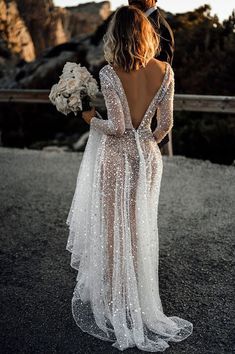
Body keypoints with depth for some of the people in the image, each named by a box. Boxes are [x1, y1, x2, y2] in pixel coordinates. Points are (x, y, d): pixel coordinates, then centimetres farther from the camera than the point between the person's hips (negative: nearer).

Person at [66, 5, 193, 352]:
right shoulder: (165, 71, -4)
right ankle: (141, 303, 34)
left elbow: (118, 126, -18)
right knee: (141, 228, 18)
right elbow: (166, 123, 0)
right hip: (148, 156, 5)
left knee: (112, 228, 10)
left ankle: (113, 302, 26)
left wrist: (91, 120, 1)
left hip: (116, 157, -4)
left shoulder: (109, 73, -17)